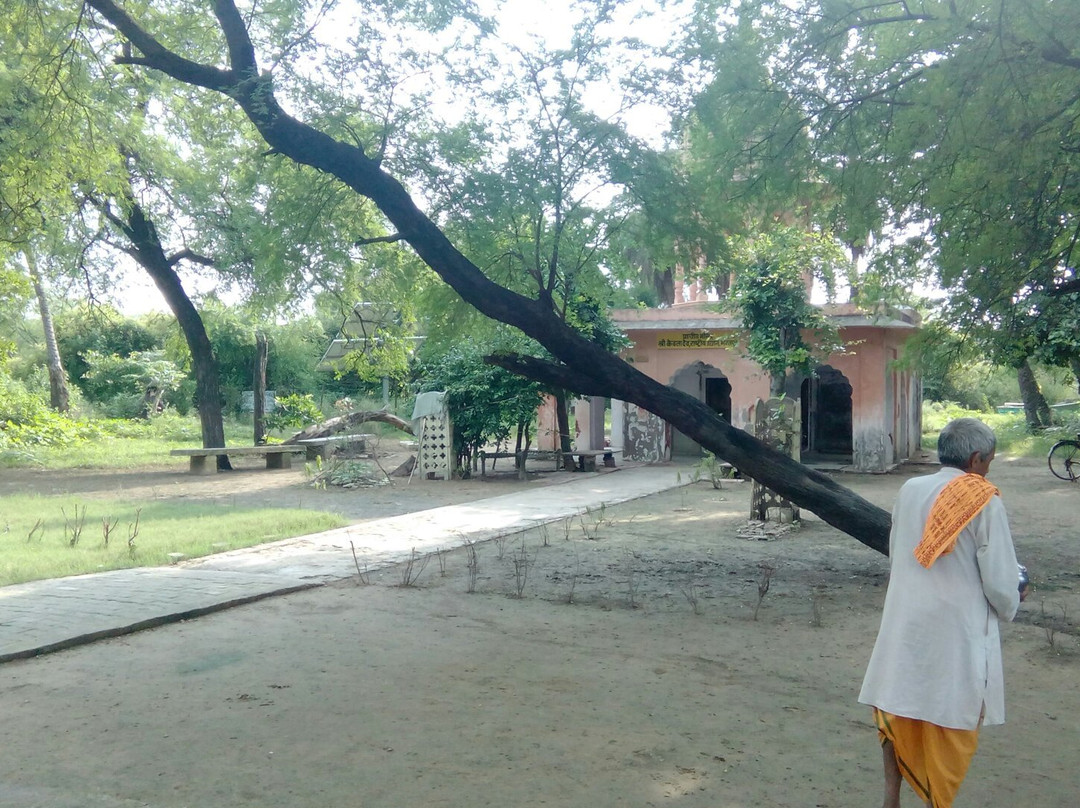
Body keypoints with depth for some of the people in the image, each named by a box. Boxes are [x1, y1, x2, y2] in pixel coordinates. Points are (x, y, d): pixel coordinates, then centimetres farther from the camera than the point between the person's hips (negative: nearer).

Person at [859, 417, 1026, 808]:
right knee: (951, 720, 11)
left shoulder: (909, 491, 1)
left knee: (896, 707, 19)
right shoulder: (984, 502, -13)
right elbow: (1000, 581, -11)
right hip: (956, 632, -4)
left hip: (904, 627, 4)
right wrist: (1011, 603, 11)